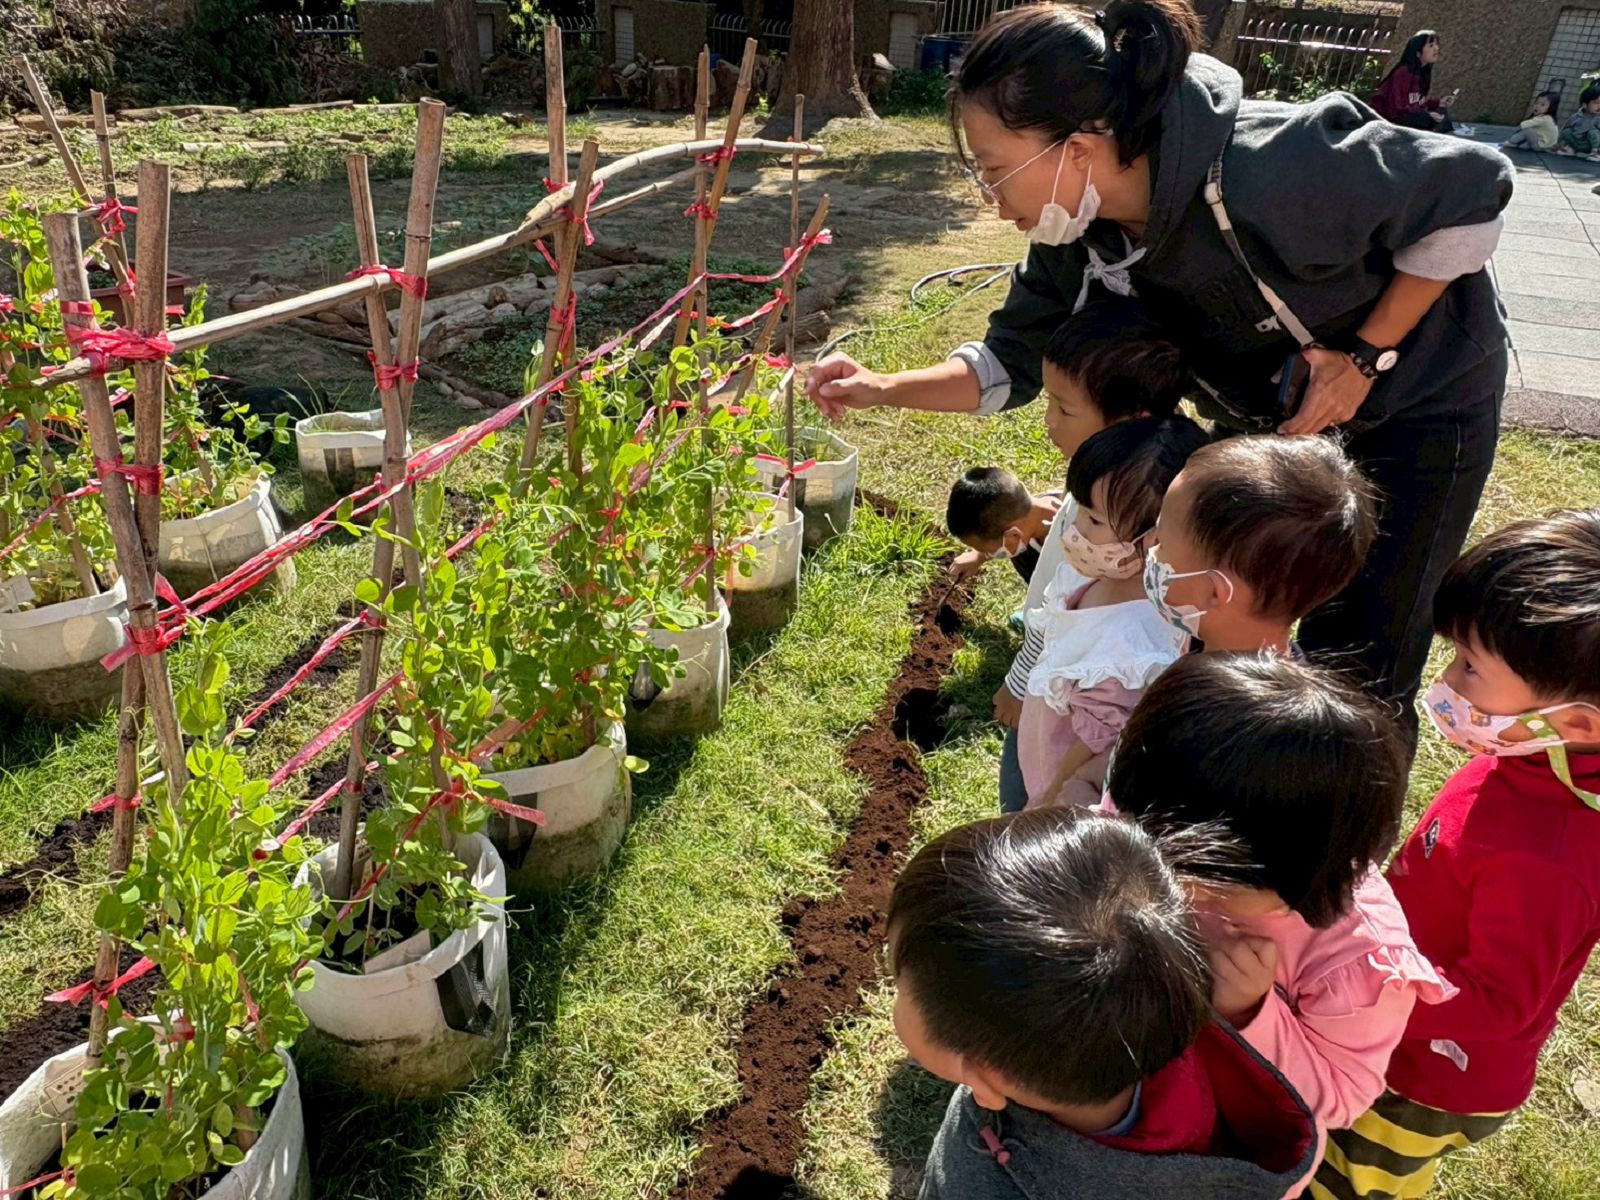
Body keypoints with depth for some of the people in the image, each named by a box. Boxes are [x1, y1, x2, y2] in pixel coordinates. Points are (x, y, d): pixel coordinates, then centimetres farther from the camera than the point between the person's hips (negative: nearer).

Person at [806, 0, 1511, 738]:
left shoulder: (1271, 171, -38)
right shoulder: (1078, 234, -18)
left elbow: (1472, 189, -25)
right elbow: (1014, 362, -6)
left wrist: (1365, 357, -25)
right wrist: (880, 389, -17)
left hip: (1417, 396, -5)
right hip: (1274, 409, 6)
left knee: (1358, 675, 0)